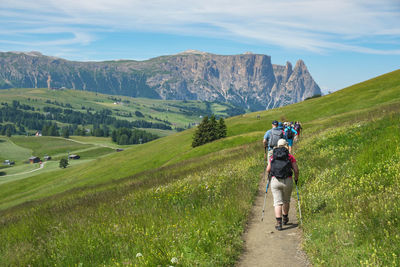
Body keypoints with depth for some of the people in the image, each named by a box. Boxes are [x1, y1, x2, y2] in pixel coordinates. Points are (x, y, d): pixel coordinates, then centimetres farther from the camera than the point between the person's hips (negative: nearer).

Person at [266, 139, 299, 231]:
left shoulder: (272, 157, 8)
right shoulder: (290, 157, 4)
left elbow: (268, 170, 3)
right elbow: (296, 170, 1)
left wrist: (271, 174, 25)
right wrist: (296, 179, 18)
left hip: (275, 181, 0)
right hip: (287, 181, 0)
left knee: (278, 202, 0)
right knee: (286, 201, 21)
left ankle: (278, 223, -12)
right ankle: (285, 219, 38)